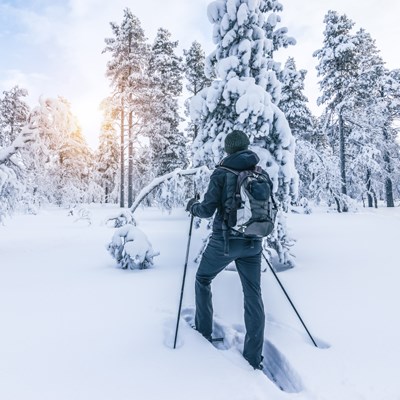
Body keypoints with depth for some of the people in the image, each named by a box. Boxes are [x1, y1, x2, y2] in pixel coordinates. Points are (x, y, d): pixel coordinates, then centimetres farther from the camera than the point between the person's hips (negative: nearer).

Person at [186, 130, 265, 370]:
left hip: (225, 240, -3)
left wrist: (192, 206, 8)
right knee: (253, 296, 9)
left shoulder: (221, 173, -9)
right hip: (253, 243, 4)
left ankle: (204, 333, 30)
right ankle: (254, 358, 14)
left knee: (203, 280, 22)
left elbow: (208, 210, -13)